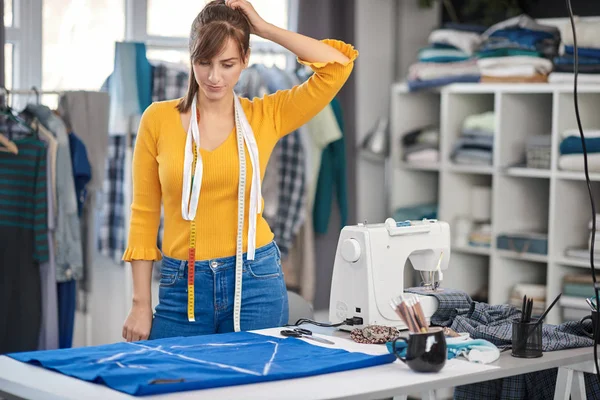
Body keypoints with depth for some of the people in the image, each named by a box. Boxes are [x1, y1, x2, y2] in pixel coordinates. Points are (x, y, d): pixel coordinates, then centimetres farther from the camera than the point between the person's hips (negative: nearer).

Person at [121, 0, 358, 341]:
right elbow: (145, 216, 3)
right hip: (183, 286, 0)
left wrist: (263, 28, -6)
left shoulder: (266, 117, 0)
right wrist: (141, 304, 0)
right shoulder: (158, 119, 0)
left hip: (255, 279, 0)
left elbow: (339, 64, -9)